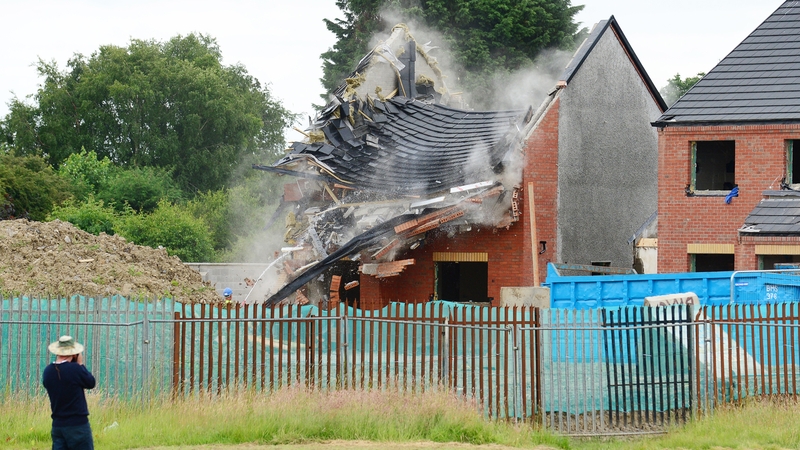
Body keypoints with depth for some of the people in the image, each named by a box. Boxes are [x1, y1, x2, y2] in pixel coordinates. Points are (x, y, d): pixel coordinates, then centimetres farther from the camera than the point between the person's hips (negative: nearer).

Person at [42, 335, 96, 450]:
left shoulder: (48, 371, -1)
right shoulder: (75, 369, -17)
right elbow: (91, 382, -3)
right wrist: (80, 364, 8)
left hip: (57, 425, 5)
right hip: (78, 424, -5)